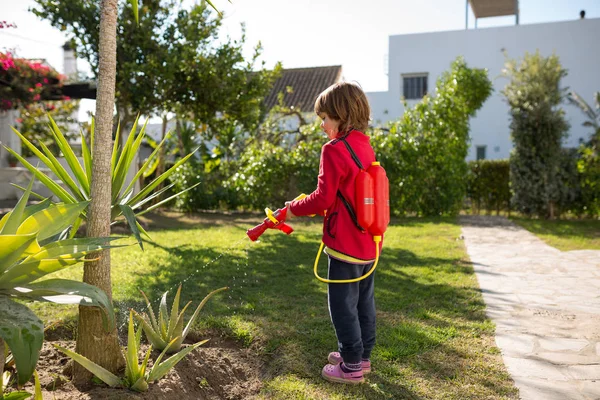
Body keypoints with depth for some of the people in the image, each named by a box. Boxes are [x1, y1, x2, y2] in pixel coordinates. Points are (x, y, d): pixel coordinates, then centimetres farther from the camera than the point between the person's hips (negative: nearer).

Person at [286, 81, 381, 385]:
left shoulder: (335, 149, -17)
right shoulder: (366, 147, 9)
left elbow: (324, 198, -20)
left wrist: (294, 208, -6)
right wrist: (318, 207, 16)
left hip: (345, 244, -9)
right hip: (368, 242, 9)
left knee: (343, 305, 4)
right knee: (364, 303, 18)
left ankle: (351, 366, 14)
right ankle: (362, 355, 32)